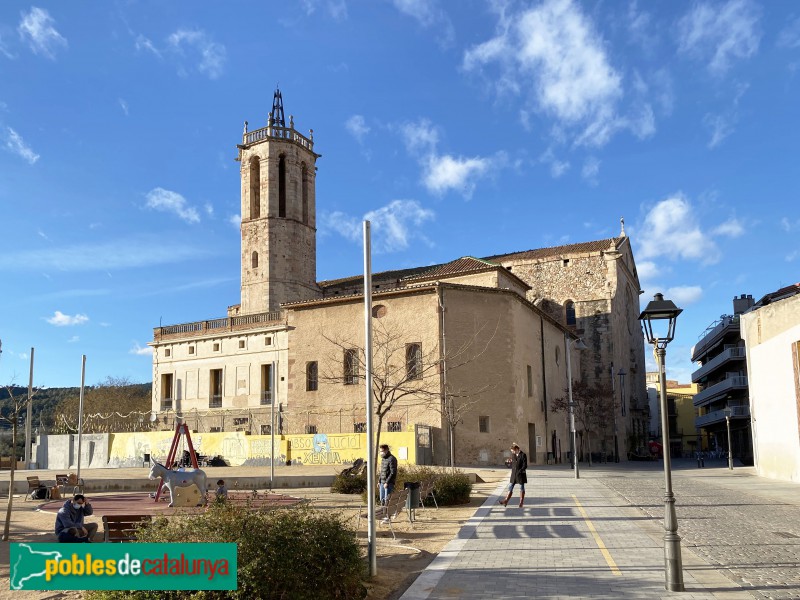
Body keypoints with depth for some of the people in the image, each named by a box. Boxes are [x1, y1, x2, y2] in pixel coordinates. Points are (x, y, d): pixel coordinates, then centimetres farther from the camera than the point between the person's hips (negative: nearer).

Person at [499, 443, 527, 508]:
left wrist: (519, 472, -18)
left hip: (521, 474, -5)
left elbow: (525, 466, -14)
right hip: (514, 474, 5)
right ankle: (506, 501, 7)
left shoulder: (523, 455, -11)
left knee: (521, 488, 7)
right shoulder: (513, 455, 7)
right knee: (510, 487, 5)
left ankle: (521, 502, 15)